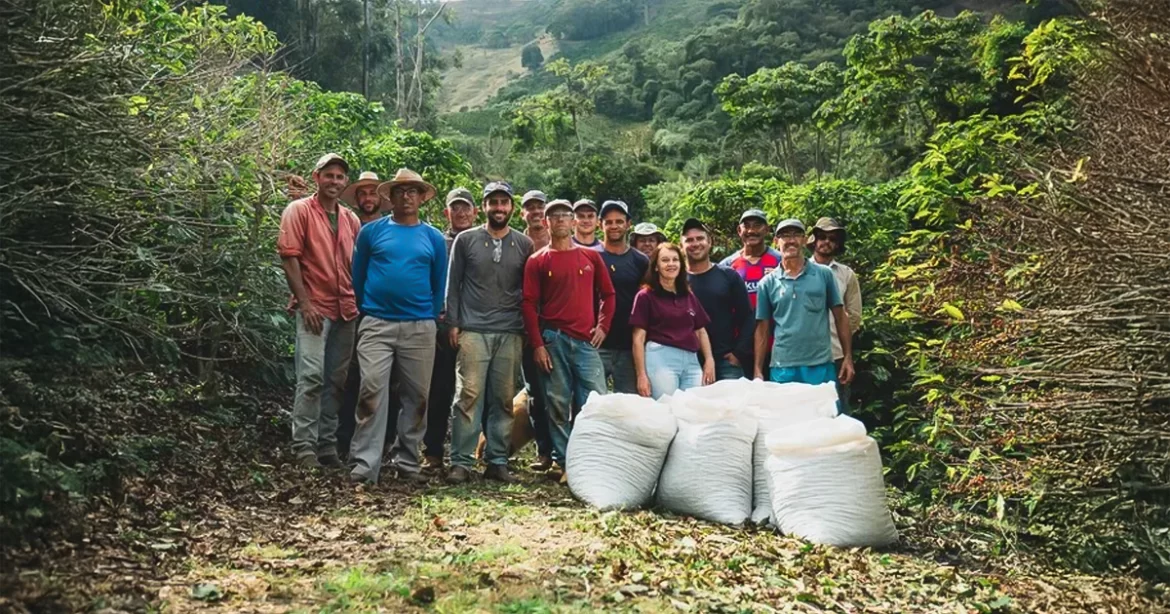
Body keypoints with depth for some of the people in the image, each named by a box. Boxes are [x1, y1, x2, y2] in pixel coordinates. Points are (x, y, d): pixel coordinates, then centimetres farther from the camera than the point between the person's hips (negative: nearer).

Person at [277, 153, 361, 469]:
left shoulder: (350, 219, 16)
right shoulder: (299, 211, 1)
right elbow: (289, 257, -6)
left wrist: (358, 303, 6)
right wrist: (305, 302, -13)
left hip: (346, 310, 6)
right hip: (314, 308, -5)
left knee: (336, 381, 8)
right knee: (311, 377, -12)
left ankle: (327, 446, 16)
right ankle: (304, 448, -7)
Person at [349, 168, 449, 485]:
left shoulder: (434, 238, 10)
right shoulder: (371, 231, 6)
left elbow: (439, 284, 14)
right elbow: (358, 275, 11)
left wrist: (432, 319, 11)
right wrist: (366, 310, 12)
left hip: (420, 328, 2)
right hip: (377, 325, -2)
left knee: (416, 396, 6)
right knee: (372, 391, -10)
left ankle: (407, 462, 17)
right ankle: (364, 464, -6)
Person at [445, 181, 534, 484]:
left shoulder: (524, 245, 10)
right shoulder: (466, 240, 6)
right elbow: (453, 284, 7)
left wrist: (528, 328, 7)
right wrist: (454, 323, 0)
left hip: (511, 333, 2)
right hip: (473, 330, -2)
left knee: (504, 399, 4)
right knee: (468, 394, -8)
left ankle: (497, 461, 11)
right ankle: (461, 462, -3)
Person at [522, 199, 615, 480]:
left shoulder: (591, 257, 12)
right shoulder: (537, 261, 6)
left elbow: (607, 294, 17)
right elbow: (529, 304, 1)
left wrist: (603, 327, 3)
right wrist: (537, 344, -6)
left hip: (586, 340, 1)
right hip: (553, 340, -1)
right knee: (558, 404, 3)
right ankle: (562, 462, 11)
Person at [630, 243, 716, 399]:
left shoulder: (689, 296, 17)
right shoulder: (646, 296, 2)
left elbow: (701, 331, 20)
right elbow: (639, 338, -2)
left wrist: (709, 360, 5)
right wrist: (642, 375, -9)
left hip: (691, 361, 5)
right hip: (661, 358, -5)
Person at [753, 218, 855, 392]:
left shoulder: (824, 274, 4)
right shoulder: (768, 283, 5)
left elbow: (840, 317, 8)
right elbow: (762, 329, 8)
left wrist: (848, 357, 2)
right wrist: (758, 371, 3)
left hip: (821, 366, 0)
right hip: (782, 368, 0)